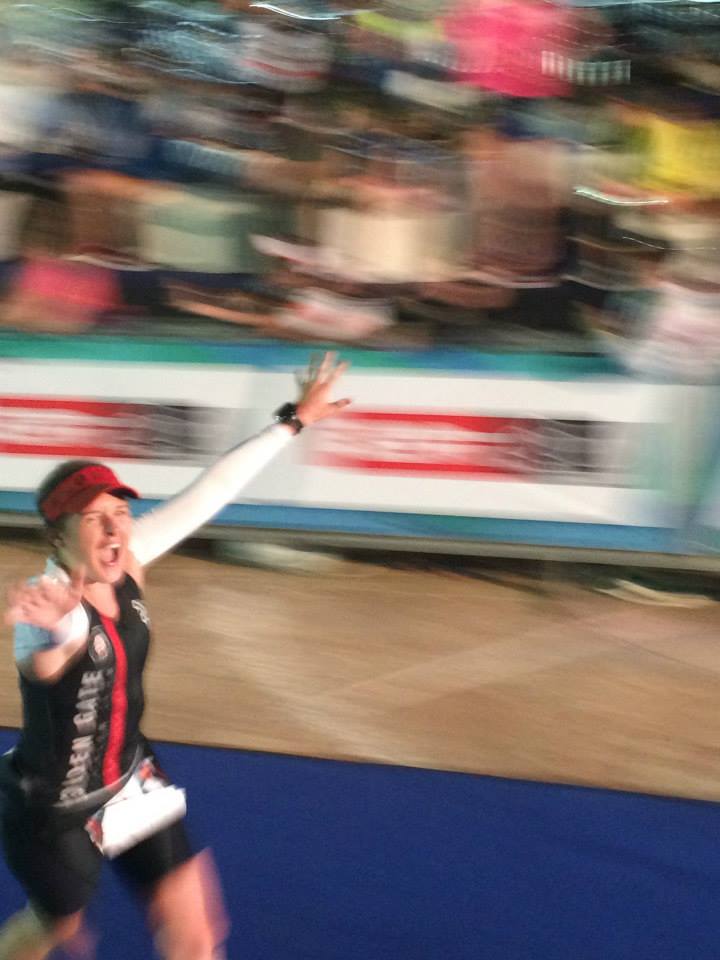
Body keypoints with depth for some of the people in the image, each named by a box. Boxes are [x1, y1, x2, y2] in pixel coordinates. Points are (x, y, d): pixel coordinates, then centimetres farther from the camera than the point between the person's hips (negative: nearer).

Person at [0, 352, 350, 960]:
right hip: (54, 806, -6)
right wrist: (59, 619, -84)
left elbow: (211, 491, -3)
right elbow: (51, 649, -59)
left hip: (131, 781, 6)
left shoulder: (126, 561, -13)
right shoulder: (50, 599, -33)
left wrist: (293, 421, 3)